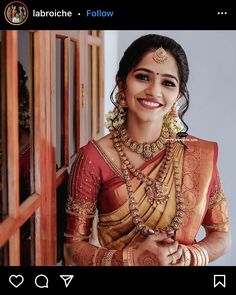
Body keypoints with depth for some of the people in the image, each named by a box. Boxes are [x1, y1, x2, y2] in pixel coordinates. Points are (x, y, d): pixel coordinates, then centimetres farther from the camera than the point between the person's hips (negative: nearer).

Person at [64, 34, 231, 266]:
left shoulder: (201, 154, -12)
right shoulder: (93, 159, -19)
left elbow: (221, 234, -3)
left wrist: (187, 257, -21)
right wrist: (134, 259, -26)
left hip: (184, 260, 2)